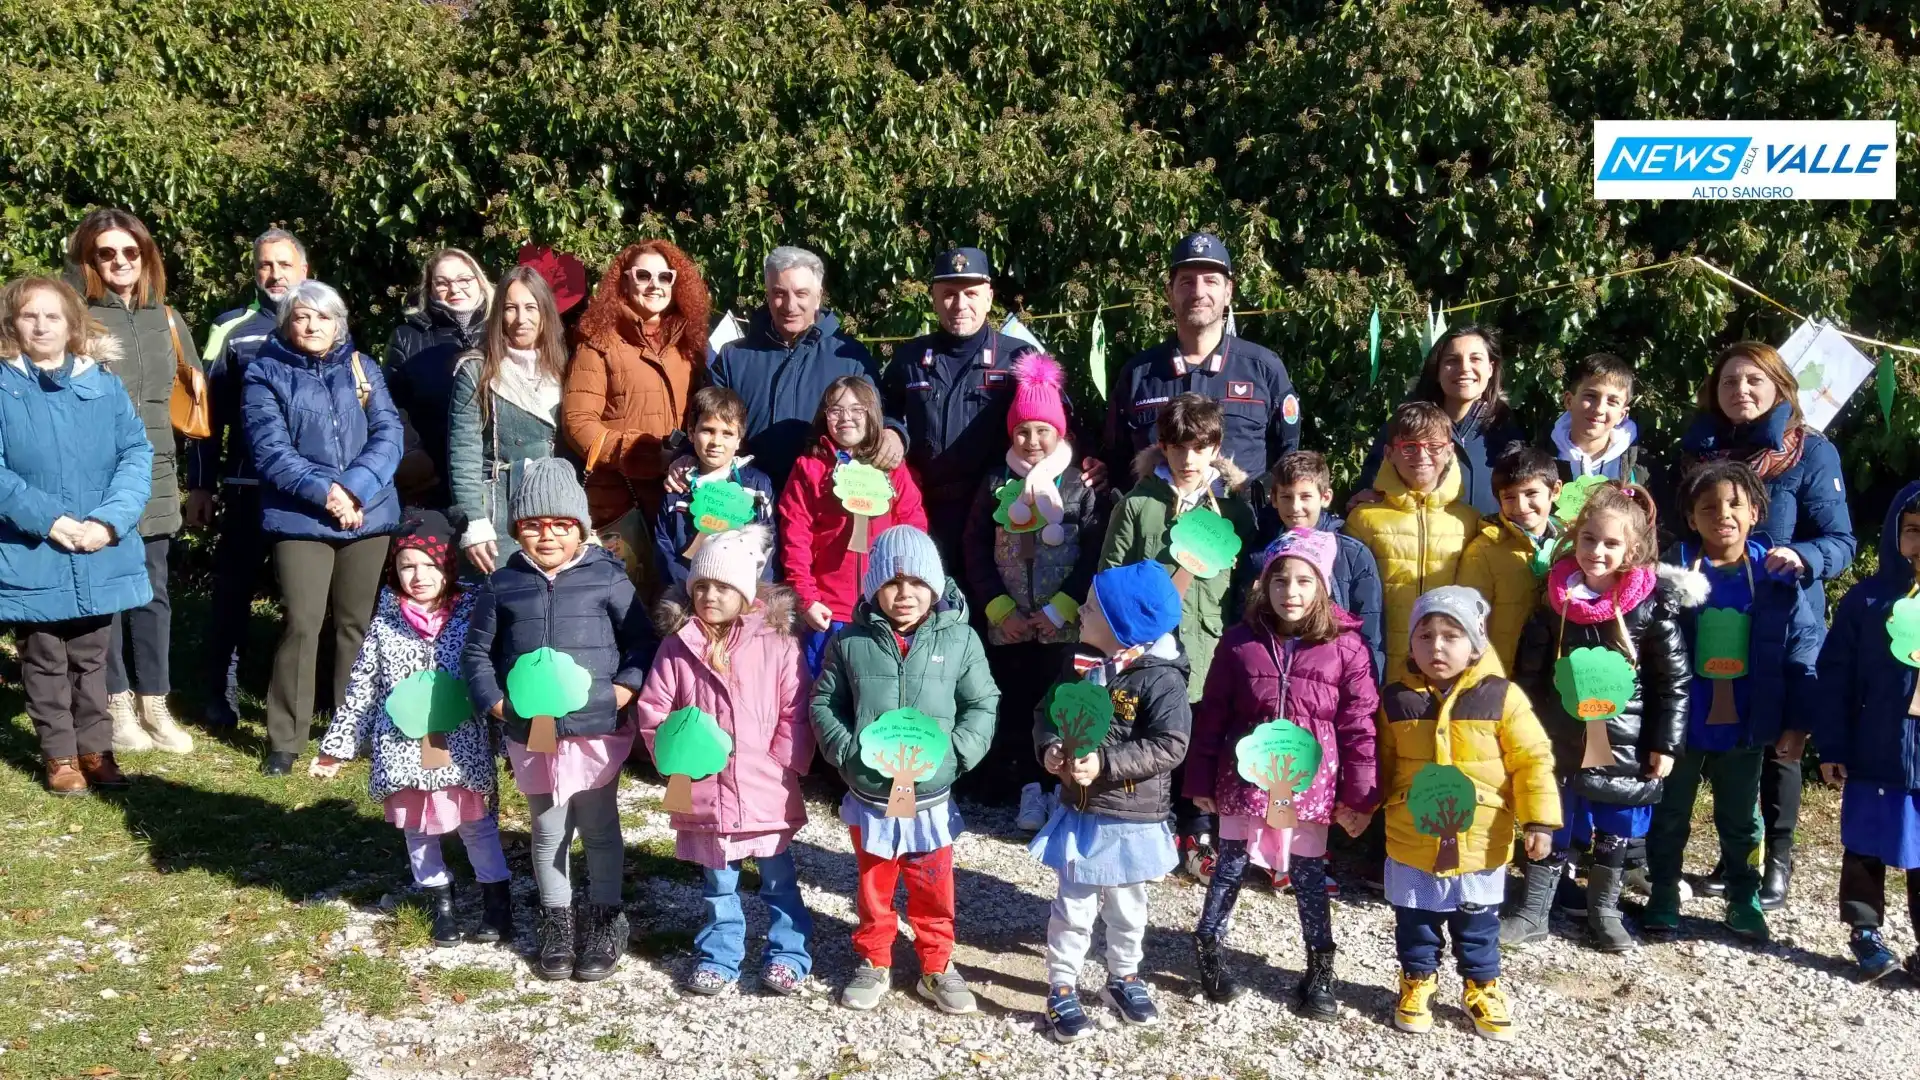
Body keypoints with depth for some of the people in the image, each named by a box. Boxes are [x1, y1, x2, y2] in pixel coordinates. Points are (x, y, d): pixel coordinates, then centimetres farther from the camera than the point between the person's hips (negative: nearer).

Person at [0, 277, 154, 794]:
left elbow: (137, 454, -1)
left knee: (91, 659, 15)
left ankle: (95, 749, 27)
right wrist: (48, 519, -19)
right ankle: (60, 756, 22)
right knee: (45, 663, 10)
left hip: (100, 556, 2)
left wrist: (109, 521, -14)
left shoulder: (103, 384, 4)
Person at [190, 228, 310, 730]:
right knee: (234, 587, 3)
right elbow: (210, 411, 6)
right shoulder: (231, 329, 5)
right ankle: (223, 691, 12)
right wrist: (200, 484, 2)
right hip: (249, 485, -1)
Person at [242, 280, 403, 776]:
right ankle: (285, 739, -1)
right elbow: (271, 450, -6)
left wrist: (354, 488, -14)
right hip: (300, 519, -3)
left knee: (357, 623, 8)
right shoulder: (266, 374, 4)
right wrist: (325, 492, -17)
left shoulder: (363, 369, 12)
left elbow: (388, 434, 1)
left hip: (368, 515, 3)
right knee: (302, 622, -11)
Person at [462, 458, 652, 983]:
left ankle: (604, 920, 28)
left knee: (599, 831, 11)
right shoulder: (503, 584, 2)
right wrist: (498, 705, -6)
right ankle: (557, 921, 32)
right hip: (531, 735, 2)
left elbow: (641, 644, -2)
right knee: (549, 833, 16)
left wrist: (620, 694, -14)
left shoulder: (607, 577, -5)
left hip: (597, 732, -2)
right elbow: (477, 653, 7)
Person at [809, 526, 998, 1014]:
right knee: (873, 887, 19)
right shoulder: (850, 642, -6)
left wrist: (953, 751, -16)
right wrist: (848, 750, -12)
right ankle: (874, 962, 38)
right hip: (869, 797, 1)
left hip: (932, 798, 0)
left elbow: (983, 706, -2)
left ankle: (937, 967, 34)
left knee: (934, 891, 15)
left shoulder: (960, 639, -8)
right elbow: (824, 704, 3)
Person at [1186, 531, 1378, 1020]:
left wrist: (1359, 795, -5)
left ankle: (1320, 970, 23)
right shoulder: (1240, 641, -3)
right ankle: (1210, 951, 27)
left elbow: (1359, 724, -4)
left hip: (1310, 783, -1)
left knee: (1309, 875, 10)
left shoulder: (1345, 646, -6)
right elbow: (1211, 716, 2)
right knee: (1230, 867, 11)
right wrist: (1201, 781, 3)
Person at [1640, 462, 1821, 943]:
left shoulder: (1776, 576, -6)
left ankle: (1744, 899, 36)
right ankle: (1662, 899, 30)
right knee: (1670, 816, 15)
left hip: (1743, 725, 1)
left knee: (1740, 819, 18)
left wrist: (1798, 720, -4)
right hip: (1680, 721, -1)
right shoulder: (1674, 569, -10)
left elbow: (1805, 650, -3)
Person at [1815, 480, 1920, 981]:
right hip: (1876, 756, 0)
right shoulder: (1867, 599, -3)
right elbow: (1835, 675, -2)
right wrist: (1830, 747, -5)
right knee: (1866, 851, 11)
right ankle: (1865, 933, 27)